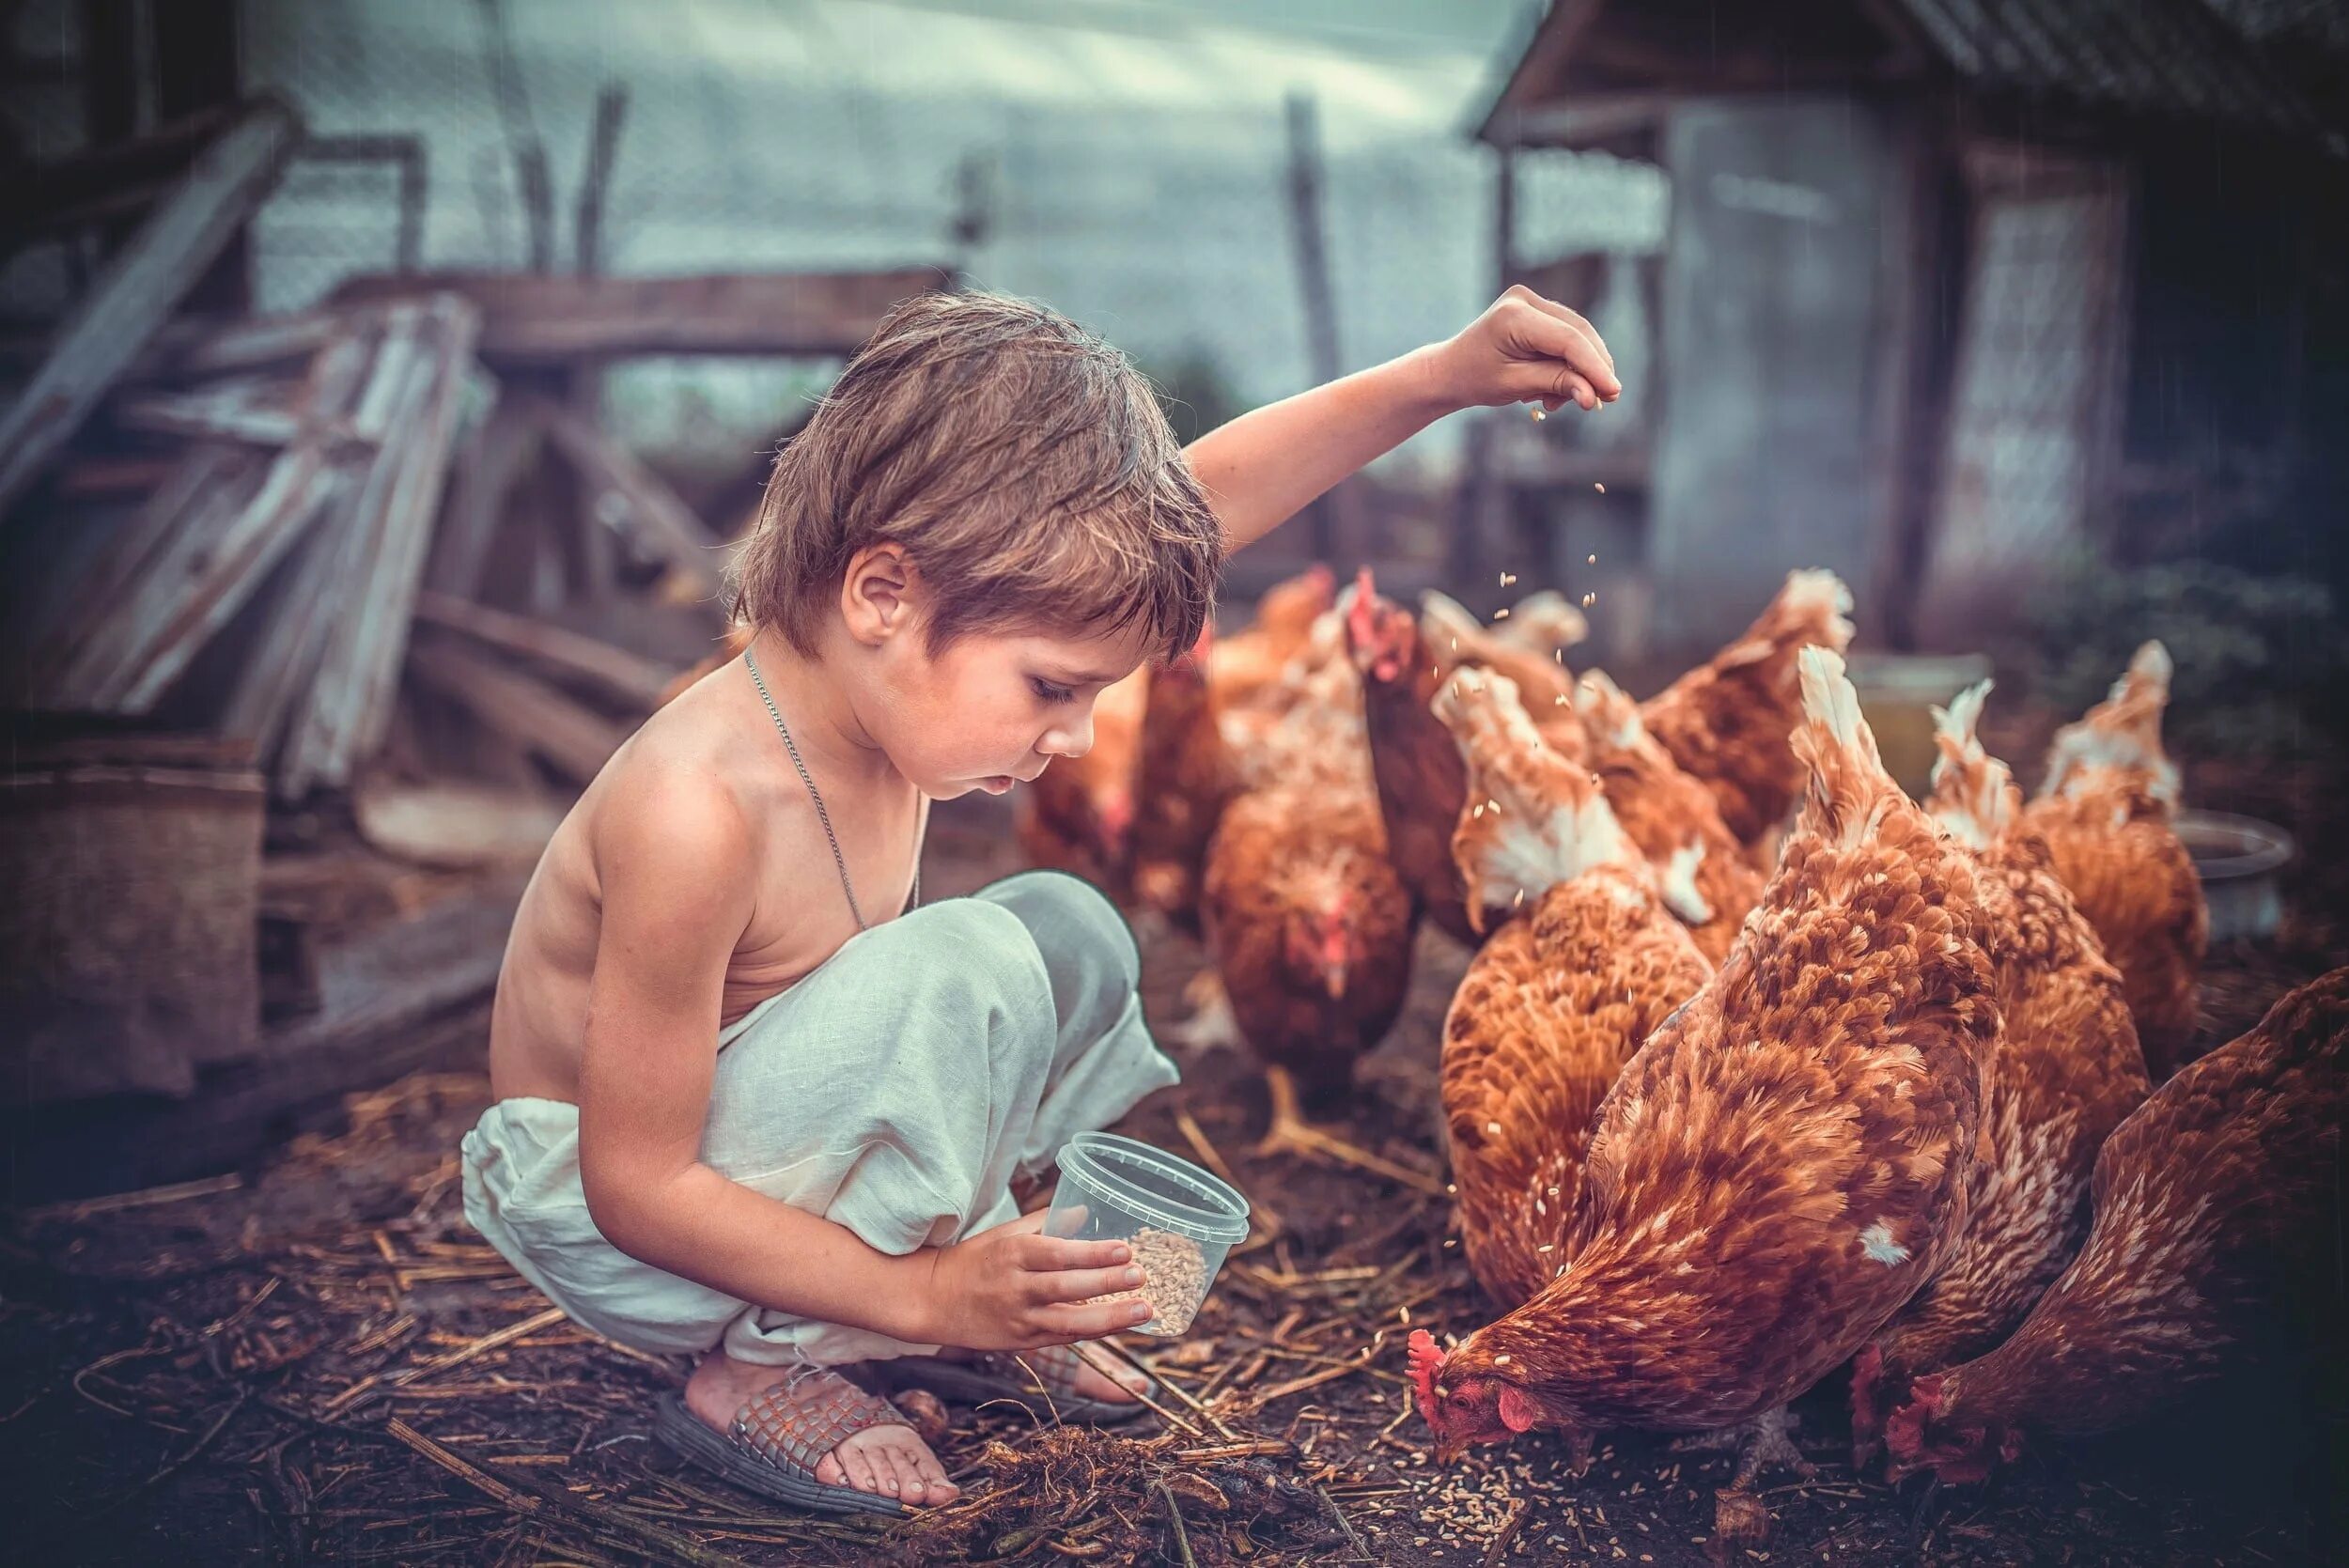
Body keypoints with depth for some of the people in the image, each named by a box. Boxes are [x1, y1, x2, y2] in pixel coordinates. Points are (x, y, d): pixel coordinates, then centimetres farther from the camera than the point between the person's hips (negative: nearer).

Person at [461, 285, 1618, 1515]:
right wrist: (922, 1296, -30)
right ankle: (764, 1365, -14)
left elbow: (1204, 493, -4)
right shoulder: (698, 812, -36)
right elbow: (634, 1186, -29)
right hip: (606, 1228, -8)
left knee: (1071, 936, -1)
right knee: (971, 968, -28)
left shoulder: (885, 659, -12)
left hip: (752, 1146, 8)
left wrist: (1444, 376, -9)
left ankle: (957, 1289, 9)